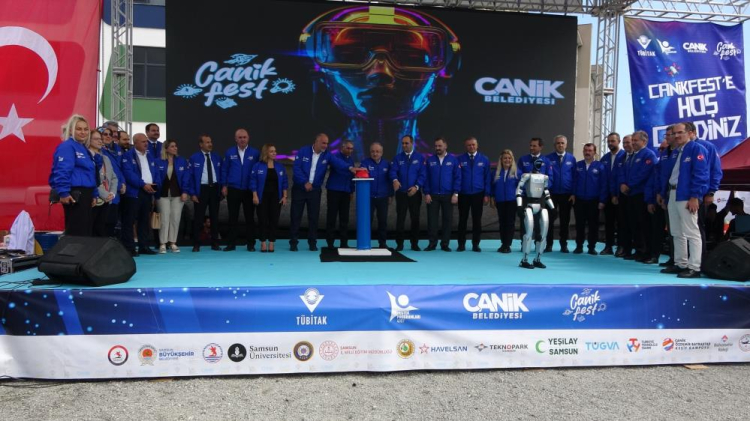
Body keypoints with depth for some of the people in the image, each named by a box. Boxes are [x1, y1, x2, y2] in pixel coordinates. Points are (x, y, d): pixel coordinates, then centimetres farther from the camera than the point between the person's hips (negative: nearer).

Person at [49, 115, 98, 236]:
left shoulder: (84, 149, 20)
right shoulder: (67, 146, -9)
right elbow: (62, 171, -20)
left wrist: (94, 194, 20)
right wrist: (64, 193, -27)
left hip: (85, 195, 10)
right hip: (74, 196, -10)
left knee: (86, 231, 12)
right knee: (76, 233, -10)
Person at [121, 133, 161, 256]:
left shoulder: (150, 156, 18)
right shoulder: (128, 156, -2)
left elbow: (156, 173, 15)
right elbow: (129, 173, -14)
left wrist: (155, 185, -3)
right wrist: (143, 184, -18)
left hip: (148, 192, 6)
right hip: (134, 192, -6)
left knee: (144, 221, 10)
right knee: (130, 221, -5)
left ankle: (144, 246, 16)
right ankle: (129, 248, -2)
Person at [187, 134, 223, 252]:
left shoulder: (217, 157, 6)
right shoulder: (194, 158, -4)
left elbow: (221, 174, 10)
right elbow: (190, 177, -5)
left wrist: (222, 188, 2)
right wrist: (192, 193, -11)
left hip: (214, 188, 3)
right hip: (201, 189, -3)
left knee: (215, 217, 10)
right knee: (198, 217, 3)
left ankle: (215, 243, 19)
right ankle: (196, 244, 11)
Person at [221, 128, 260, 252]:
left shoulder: (255, 153, -1)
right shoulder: (230, 153, 4)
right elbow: (225, 170, 7)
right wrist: (224, 185, 1)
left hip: (249, 190, -1)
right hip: (233, 190, 1)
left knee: (250, 218, 5)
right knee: (233, 218, 6)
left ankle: (251, 244, 13)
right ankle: (231, 243, 13)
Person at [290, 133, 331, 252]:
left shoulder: (327, 155, -2)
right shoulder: (303, 151, -6)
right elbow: (296, 168, -12)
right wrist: (305, 182, -18)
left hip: (315, 190, 2)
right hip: (299, 189, -1)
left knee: (313, 217, 4)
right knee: (296, 216, 2)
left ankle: (312, 243, 14)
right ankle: (293, 242, 11)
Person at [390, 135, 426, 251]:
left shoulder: (419, 158, 5)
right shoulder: (397, 158, 5)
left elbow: (422, 174, -2)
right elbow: (393, 171, -9)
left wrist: (417, 186, -16)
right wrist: (395, 180, -31)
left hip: (415, 193, 0)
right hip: (401, 193, 0)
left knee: (415, 218, 7)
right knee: (400, 219, 1)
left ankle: (414, 243, 17)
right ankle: (399, 244, 9)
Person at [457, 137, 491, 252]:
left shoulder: (484, 160, 2)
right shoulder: (460, 159, -1)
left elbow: (488, 178, 2)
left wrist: (487, 194, -4)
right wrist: (455, 193, -8)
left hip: (478, 194, 1)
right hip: (463, 194, -1)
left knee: (477, 220, 7)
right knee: (462, 220, 5)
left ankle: (475, 244, 16)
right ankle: (461, 244, 13)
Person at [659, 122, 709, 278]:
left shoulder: (697, 149, -6)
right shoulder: (674, 152, 19)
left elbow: (700, 175, -14)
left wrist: (695, 197, -20)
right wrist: (664, 193, 14)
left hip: (687, 197, -9)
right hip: (672, 195, 9)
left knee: (691, 233, -7)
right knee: (677, 234, 12)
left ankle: (694, 268, -4)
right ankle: (680, 264, 19)